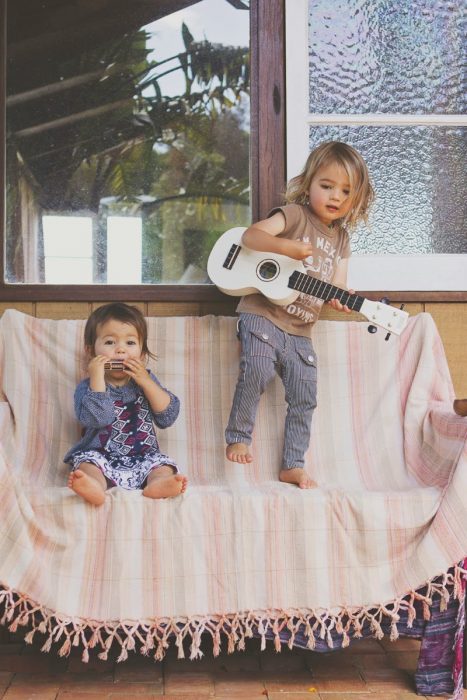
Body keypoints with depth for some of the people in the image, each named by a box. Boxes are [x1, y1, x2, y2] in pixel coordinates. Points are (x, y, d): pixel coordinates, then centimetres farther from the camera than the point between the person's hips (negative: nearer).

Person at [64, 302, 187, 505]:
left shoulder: (146, 380, 11)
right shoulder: (88, 387, 2)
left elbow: (168, 416, -1)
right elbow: (95, 418, -18)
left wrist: (145, 381, -9)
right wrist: (97, 378, -18)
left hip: (143, 459, 2)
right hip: (101, 456, -2)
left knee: (162, 464, -23)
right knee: (88, 462, -29)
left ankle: (158, 484, -53)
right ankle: (94, 486, -58)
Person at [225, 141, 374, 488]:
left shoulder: (341, 238, 14)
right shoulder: (295, 215, -4)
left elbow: (338, 287, 9)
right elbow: (250, 235, -16)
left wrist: (342, 300, -15)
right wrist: (286, 246, -32)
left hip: (300, 330, 6)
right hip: (262, 314, -6)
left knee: (304, 396, 2)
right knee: (257, 371, -26)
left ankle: (293, 465, 15)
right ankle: (238, 437, -4)